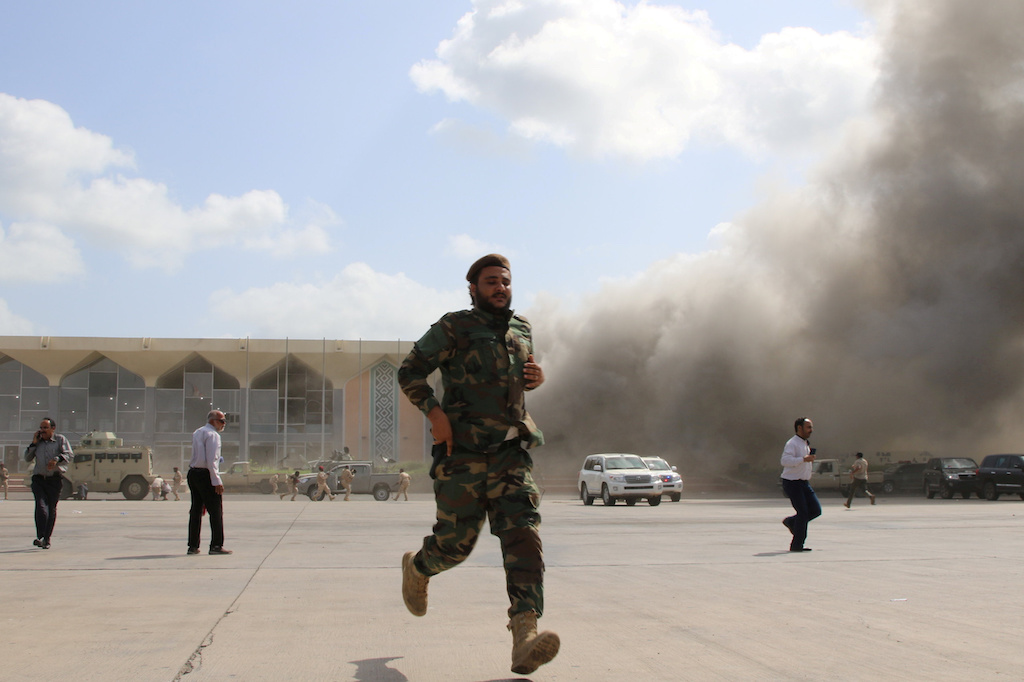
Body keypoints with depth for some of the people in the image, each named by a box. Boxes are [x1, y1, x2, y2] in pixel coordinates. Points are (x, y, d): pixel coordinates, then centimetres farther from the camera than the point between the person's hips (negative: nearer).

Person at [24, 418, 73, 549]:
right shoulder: (38, 442, 18)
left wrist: (57, 459, -24)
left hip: (55, 479, -2)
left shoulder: (60, 440, 7)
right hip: (39, 479, 2)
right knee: (41, 506, -16)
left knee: (51, 509, 2)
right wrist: (33, 443, 4)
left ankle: (46, 539, 11)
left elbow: (70, 455, -5)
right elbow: (27, 458, 15)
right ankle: (40, 537, -24)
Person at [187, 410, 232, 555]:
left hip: (193, 473, 9)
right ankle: (216, 546, -5)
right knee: (216, 511, -4)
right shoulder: (212, 435, -11)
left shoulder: (197, 433, 18)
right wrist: (217, 481, -18)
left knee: (196, 510, 12)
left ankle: (193, 546, 15)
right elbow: (211, 461, -17)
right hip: (205, 475, -9)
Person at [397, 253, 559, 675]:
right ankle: (417, 568, 40)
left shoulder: (522, 330, 15)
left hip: (511, 454, 4)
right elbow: (410, 371, 0)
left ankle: (524, 639, -24)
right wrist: (434, 411, -15)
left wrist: (536, 378, 7)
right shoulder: (455, 328, -1)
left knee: (523, 536, -15)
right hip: (464, 455, -4)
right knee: (456, 543, 3)